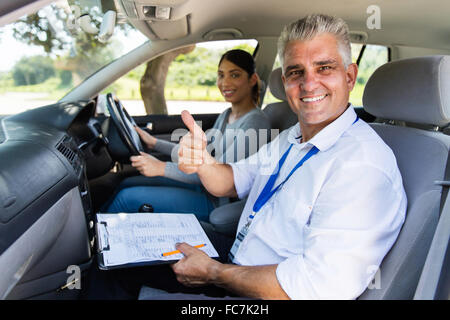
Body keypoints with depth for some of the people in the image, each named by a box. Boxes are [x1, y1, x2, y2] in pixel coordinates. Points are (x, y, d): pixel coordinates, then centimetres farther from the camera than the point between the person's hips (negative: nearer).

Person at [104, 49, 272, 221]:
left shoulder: (256, 122, -20)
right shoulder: (226, 115, 10)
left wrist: (162, 168, -23)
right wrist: (154, 143, 10)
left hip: (218, 202, -8)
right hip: (202, 186, 9)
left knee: (127, 198, -7)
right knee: (126, 184, 9)